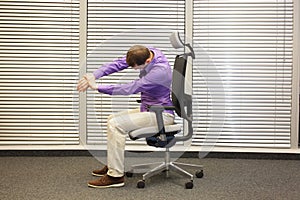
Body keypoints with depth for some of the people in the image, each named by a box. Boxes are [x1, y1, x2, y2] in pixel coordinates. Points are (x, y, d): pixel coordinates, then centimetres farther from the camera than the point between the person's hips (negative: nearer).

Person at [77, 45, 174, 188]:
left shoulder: (160, 70, -30)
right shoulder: (145, 53, -5)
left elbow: (130, 89, -31)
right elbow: (118, 63, -10)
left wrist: (98, 87, -27)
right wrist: (94, 75, -23)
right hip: (149, 109, 10)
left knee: (116, 124, -21)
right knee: (112, 119, 15)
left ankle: (116, 176, -17)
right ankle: (112, 165, 21)